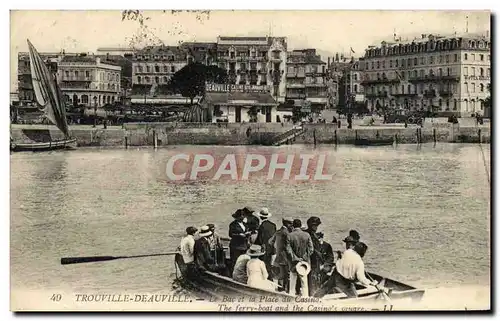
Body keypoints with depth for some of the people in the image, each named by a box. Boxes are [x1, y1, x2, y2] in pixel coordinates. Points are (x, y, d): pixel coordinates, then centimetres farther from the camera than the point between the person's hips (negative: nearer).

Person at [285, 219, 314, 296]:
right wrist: (305, 258, 3)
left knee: (292, 282, 9)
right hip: (304, 262, 1)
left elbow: (288, 249, -12)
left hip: (293, 262, -1)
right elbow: (311, 248, -2)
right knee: (304, 282, 9)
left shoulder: (289, 235, -9)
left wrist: (294, 258, -8)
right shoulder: (307, 235, -3)